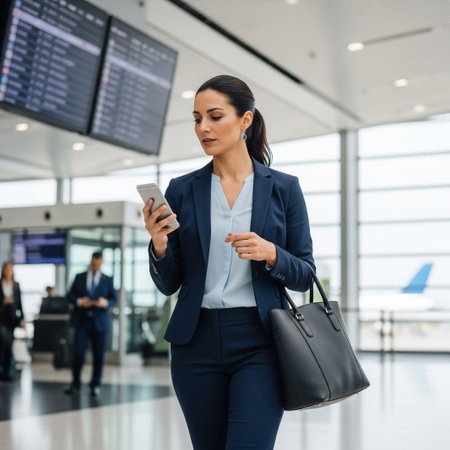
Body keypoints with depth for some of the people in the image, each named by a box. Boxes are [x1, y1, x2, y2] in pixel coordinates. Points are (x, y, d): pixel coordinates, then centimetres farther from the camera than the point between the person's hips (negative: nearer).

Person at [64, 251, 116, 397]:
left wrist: (105, 302, -14)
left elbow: (114, 299, 7)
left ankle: (95, 386, 12)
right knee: (78, 354, -5)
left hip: (99, 322, 1)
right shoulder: (79, 277, 11)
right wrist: (79, 301, -12)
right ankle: (75, 384, 9)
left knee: (99, 356, 1)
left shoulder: (107, 280, 11)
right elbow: (70, 295, 8)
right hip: (81, 321, 0)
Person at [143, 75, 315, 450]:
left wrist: (270, 253, -16)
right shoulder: (182, 190, 6)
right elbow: (169, 284, 6)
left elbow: (304, 275, 4)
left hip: (259, 342, -2)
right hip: (197, 343, 2)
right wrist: (159, 245, -13)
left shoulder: (283, 188, 3)